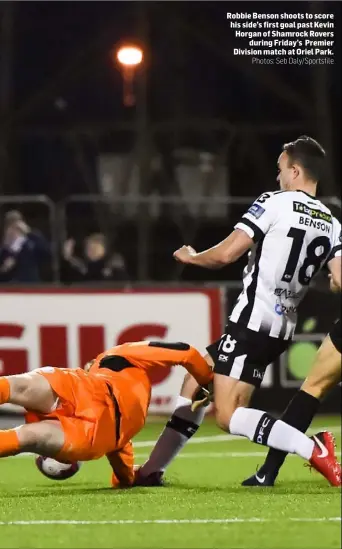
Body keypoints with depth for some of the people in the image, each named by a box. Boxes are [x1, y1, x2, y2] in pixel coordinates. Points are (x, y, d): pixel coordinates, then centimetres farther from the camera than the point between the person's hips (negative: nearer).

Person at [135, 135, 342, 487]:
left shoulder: (273, 203, -8)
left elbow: (226, 254, -12)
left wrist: (190, 257, 7)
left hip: (252, 322, -9)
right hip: (283, 328, 9)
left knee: (228, 415, -12)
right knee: (196, 381, 21)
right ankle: (152, 470, 24)